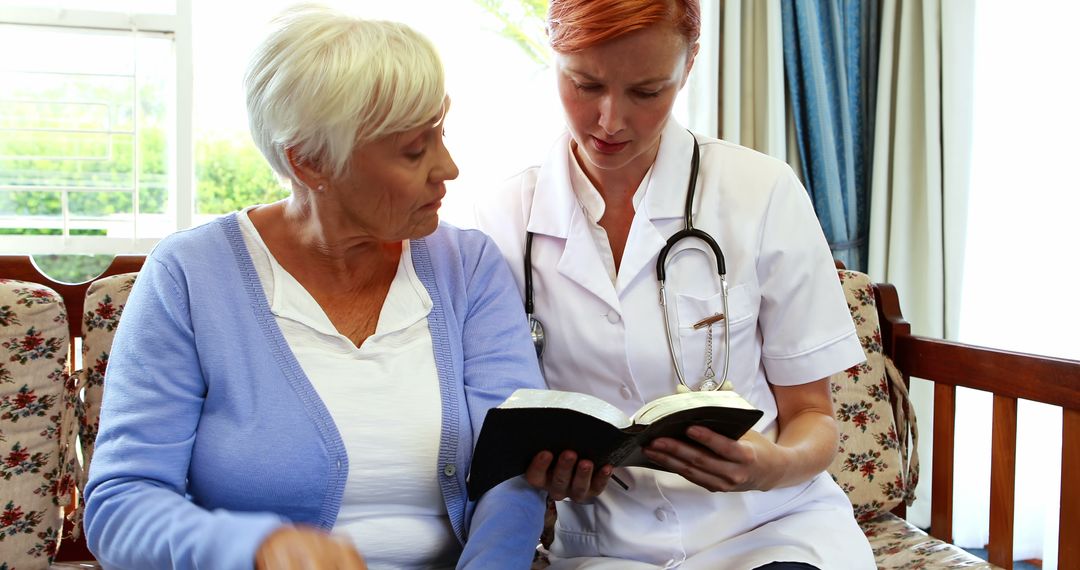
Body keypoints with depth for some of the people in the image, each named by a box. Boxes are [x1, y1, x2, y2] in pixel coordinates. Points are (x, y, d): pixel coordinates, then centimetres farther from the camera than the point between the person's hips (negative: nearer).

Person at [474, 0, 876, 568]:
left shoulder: (763, 193, -4)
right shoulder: (505, 219, 0)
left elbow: (812, 417, 3)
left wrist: (773, 466, -20)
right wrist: (539, 468, -17)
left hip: (772, 524, 0)